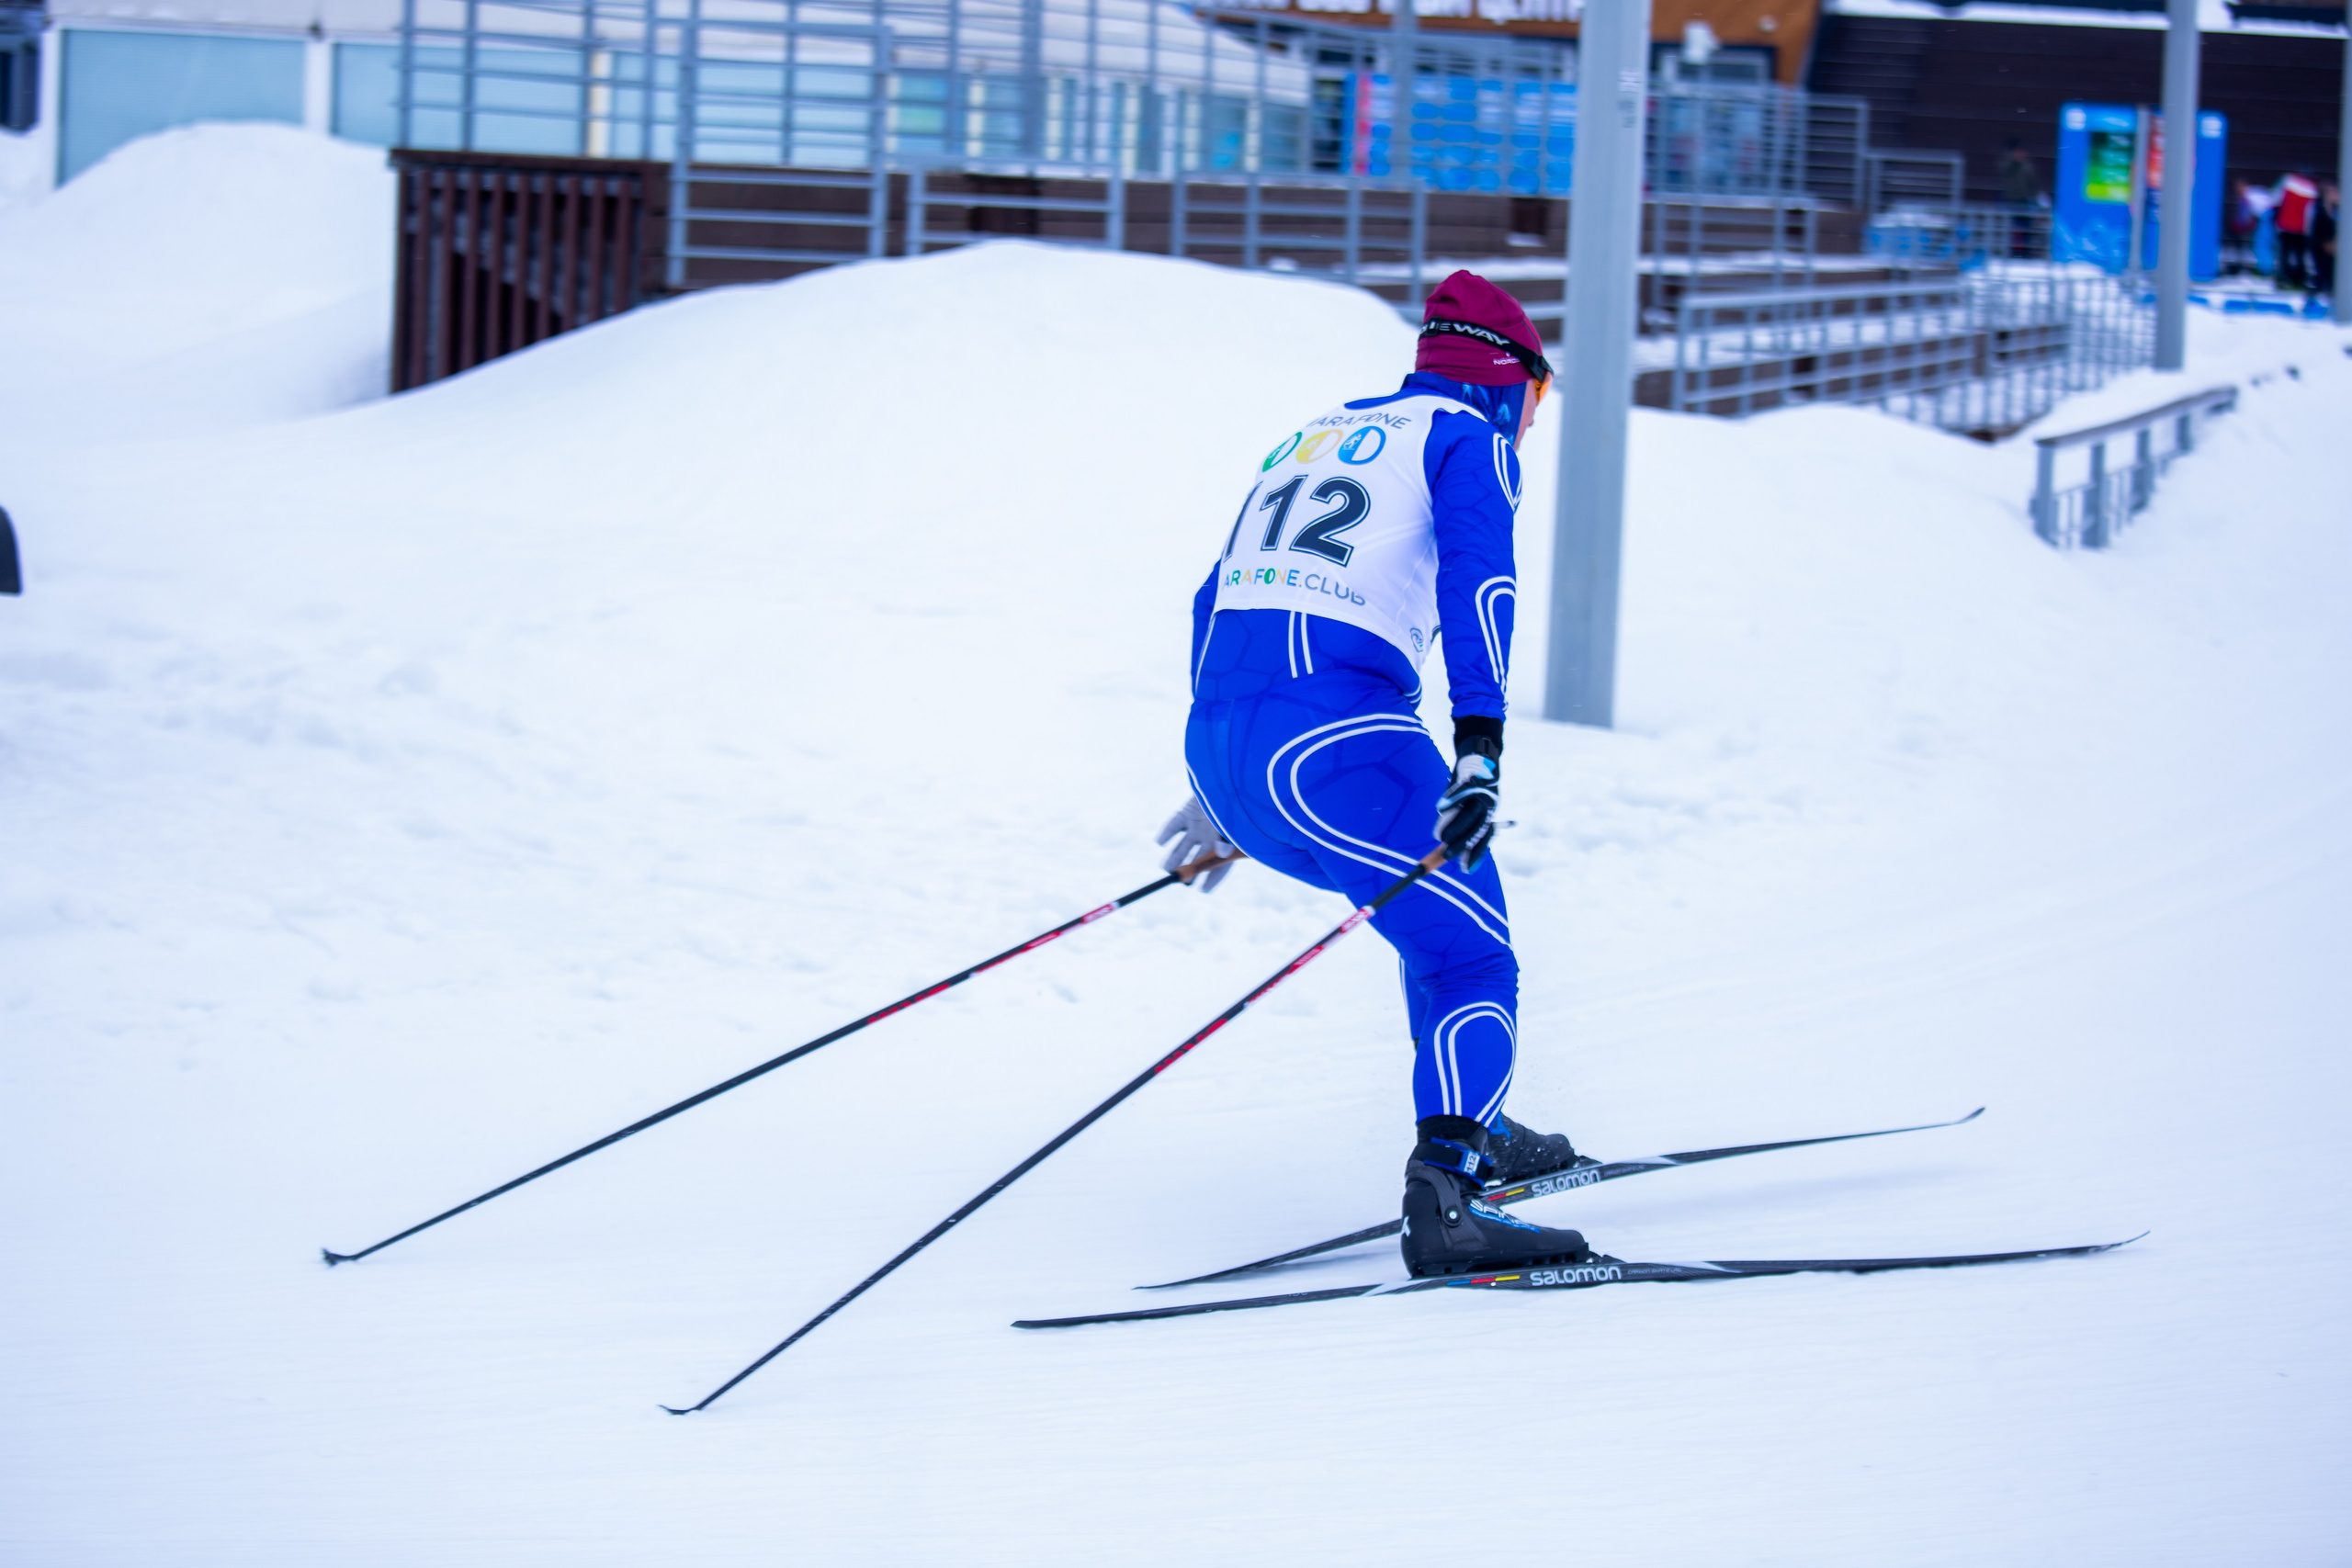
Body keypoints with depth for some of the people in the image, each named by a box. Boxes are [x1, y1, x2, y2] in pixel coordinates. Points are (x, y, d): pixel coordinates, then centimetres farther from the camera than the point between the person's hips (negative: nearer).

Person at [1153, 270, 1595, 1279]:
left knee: (1441, 905, 28)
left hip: (1217, 737, 8)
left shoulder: (1313, 438, 30)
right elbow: (1476, 577, -11)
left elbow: (1218, 600, 33)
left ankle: (1468, 1130, 29)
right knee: (1472, 960, -5)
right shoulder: (1468, 438, 9)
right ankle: (1445, 1195, -26)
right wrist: (1478, 749, -22)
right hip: (1334, 734, -8)